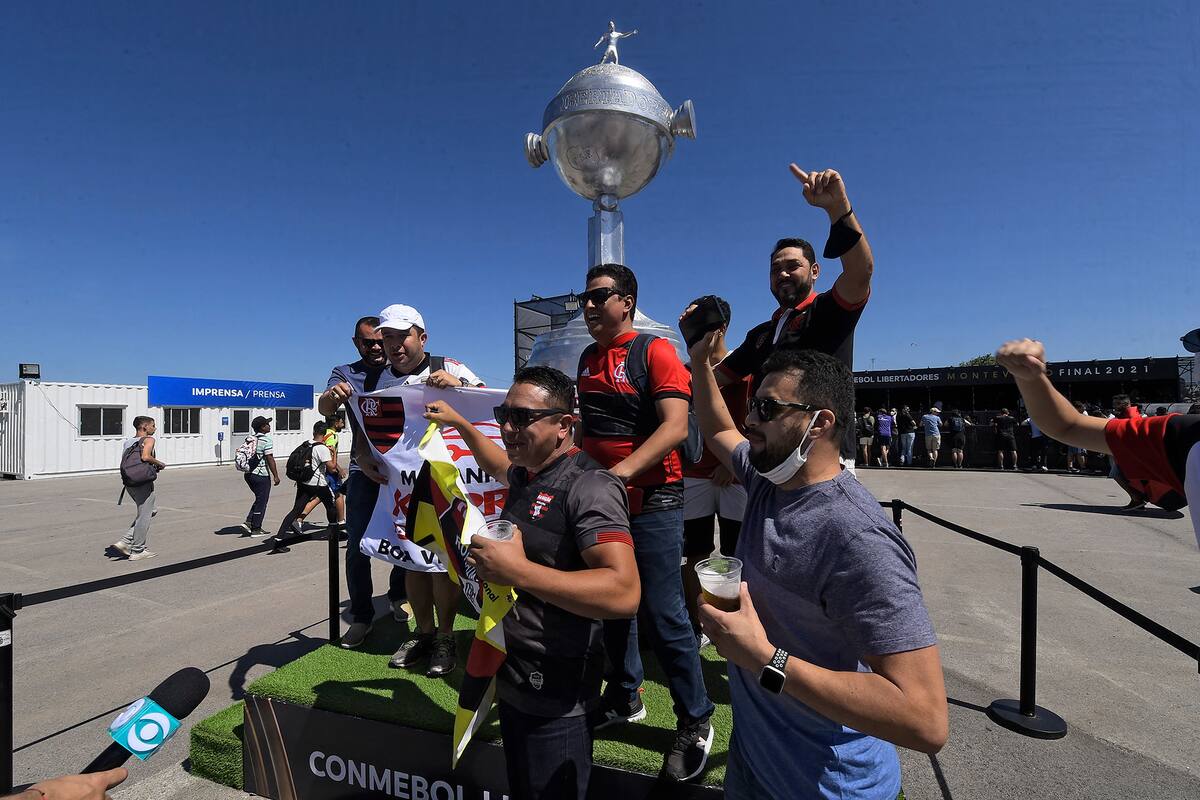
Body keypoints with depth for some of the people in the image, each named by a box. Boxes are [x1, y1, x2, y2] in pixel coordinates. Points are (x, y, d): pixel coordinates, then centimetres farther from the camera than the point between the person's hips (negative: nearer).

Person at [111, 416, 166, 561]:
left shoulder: (127, 442, 16)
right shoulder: (148, 440, -9)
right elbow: (146, 457, -25)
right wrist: (160, 464, -8)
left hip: (130, 483, 9)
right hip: (144, 483, -9)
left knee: (147, 513, 20)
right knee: (144, 516, 1)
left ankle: (125, 542, 13)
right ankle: (137, 551, 7)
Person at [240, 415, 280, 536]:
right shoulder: (267, 440, -14)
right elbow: (270, 459, -17)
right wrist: (276, 476, -13)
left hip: (249, 474, 8)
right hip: (261, 475, -8)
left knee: (259, 499, 21)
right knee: (261, 502, 3)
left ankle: (248, 522, 12)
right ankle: (256, 529, 9)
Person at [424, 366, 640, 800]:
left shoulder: (588, 486, -23)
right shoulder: (527, 476, 6)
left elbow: (624, 592, -34)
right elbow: (501, 466, 33)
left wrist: (517, 570, -33)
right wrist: (459, 423, 34)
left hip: (553, 703, -9)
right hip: (513, 683, 9)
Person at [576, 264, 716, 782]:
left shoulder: (654, 351, -9)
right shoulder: (587, 359, 11)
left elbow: (675, 426, -20)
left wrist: (621, 472, -28)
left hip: (652, 502, -6)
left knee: (662, 614, -1)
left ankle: (695, 723, 19)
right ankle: (624, 699, 36)